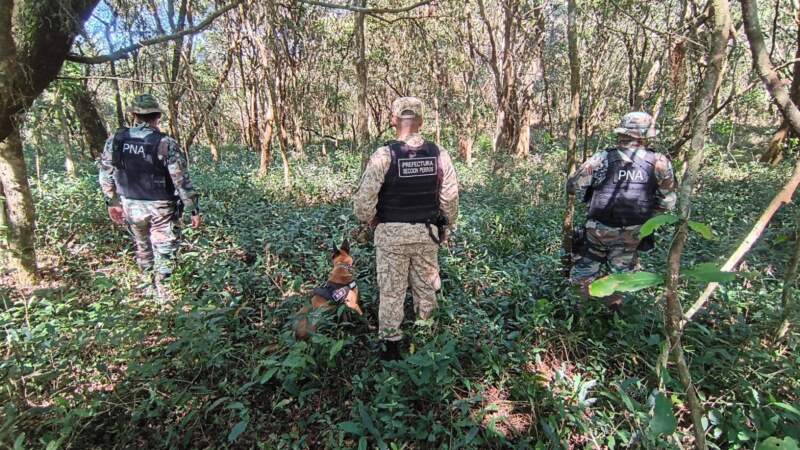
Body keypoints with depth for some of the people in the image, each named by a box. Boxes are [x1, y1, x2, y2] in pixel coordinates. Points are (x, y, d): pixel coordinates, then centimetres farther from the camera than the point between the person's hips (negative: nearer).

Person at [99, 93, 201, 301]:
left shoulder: (114, 141, -3)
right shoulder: (166, 144, -18)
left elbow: (105, 176, 5)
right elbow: (182, 181, -17)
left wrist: (112, 202, 19)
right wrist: (194, 210, -10)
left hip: (131, 206, 5)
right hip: (161, 208, -4)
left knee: (142, 247, 23)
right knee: (165, 252, 6)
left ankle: (151, 287, 40)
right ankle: (165, 296, 14)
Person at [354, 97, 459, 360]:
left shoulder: (384, 155, -14)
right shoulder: (439, 155, -3)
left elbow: (364, 199, -15)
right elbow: (450, 199, 2)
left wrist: (369, 220, 4)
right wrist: (445, 226, 16)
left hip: (392, 233, -3)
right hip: (427, 233, 4)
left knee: (391, 292, 9)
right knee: (426, 288, 17)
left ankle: (391, 346, 20)